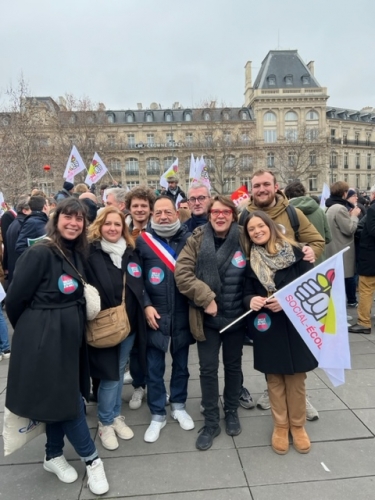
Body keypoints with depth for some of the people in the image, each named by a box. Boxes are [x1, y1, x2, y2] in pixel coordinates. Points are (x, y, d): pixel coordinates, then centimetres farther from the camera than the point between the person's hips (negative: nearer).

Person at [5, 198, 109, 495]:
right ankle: (92, 460, 21)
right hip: (44, 337, -7)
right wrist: (29, 331, 2)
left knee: (63, 396, 17)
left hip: (69, 335, 8)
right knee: (68, 399, 3)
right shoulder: (39, 253, -19)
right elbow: (15, 299, -13)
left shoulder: (76, 254, 5)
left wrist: (70, 325, 12)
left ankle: (54, 455, 37)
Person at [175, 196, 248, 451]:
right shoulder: (197, 240, -7)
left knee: (233, 365, 18)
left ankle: (232, 412, 40)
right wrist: (205, 298, -20)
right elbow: (182, 272, -14)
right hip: (207, 317, -1)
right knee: (208, 369, 8)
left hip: (236, 315, 1)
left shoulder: (243, 239, -4)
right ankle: (211, 421, 26)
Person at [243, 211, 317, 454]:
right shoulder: (251, 261, 4)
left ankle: (298, 425, 31)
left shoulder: (295, 252, -4)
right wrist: (251, 300, -16)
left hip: (295, 324, -1)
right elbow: (246, 293, 7)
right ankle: (280, 426, 31)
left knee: (296, 378, 9)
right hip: (267, 328, 2)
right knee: (274, 379, 11)